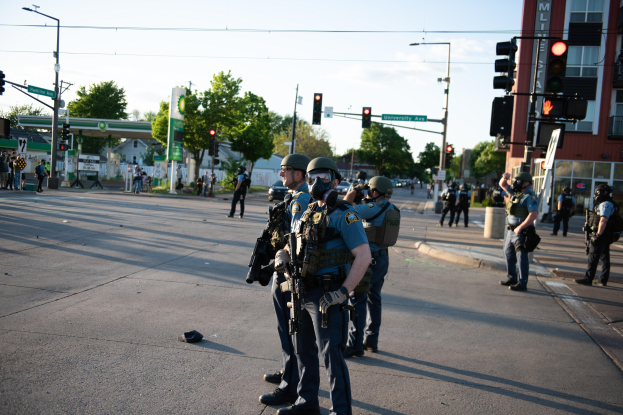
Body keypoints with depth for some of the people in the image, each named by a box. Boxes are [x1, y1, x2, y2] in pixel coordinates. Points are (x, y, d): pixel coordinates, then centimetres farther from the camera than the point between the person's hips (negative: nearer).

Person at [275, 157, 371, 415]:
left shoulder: (344, 215, -12)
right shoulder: (309, 214, 12)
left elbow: (364, 256, -19)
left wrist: (343, 292, -22)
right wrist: (282, 256, -1)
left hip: (327, 296, -8)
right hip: (302, 292, 8)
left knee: (331, 353, -1)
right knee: (304, 349, 18)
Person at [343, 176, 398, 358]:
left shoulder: (375, 208, -18)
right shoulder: (393, 210, 10)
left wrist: (353, 191, -4)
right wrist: (364, 199, 17)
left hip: (370, 259, -9)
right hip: (383, 258, 9)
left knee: (357, 300, -4)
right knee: (374, 299, 16)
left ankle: (355, 345, -2)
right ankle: (371, 341, 24)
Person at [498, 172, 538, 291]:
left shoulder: (530, 197, -14)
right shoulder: (515, 193, 13)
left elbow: (533, 215, -23)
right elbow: (502, 185, 24)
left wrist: (520, 228, -25)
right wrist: (505, 178, 2)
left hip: (521, 232, -9)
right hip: (511, 230, 10)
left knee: (522, 256, -8)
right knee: (508, 253, 17)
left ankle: (522, 283, -5)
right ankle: (512, 278, 28)